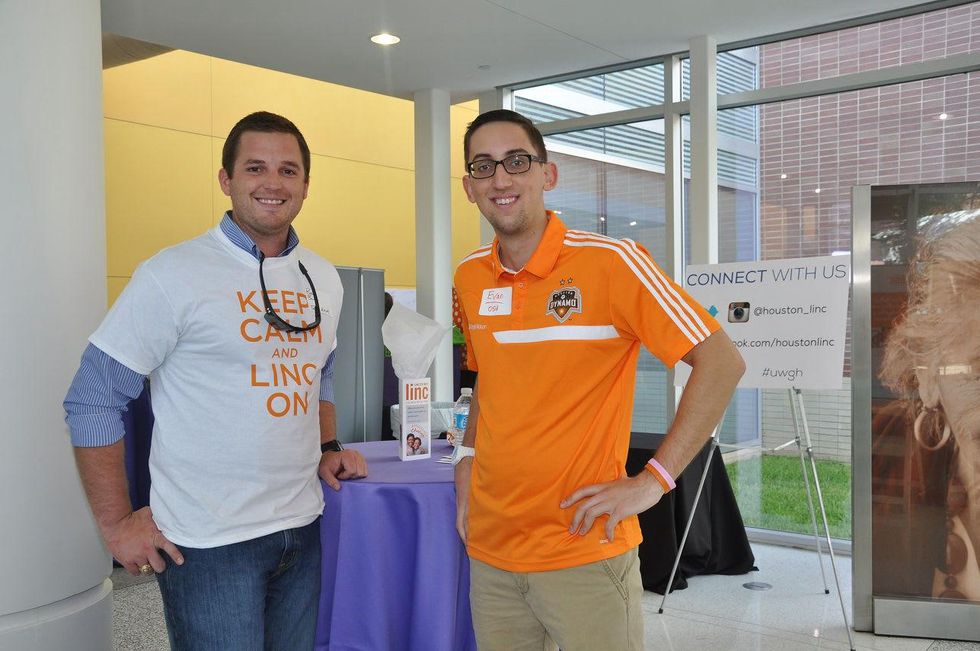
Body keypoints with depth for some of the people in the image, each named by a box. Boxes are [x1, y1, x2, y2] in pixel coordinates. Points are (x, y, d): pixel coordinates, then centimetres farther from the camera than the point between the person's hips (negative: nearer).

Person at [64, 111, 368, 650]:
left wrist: (328, 449, 9)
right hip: (209, 545, -6)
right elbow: (92, 402, -9)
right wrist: (117, 525, -9)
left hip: (303, 530, 6)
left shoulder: (324, 280, 7)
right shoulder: (174, 276, -11)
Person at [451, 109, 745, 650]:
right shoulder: (469, 278, 4)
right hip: (489, 548, 5)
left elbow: (721, 362, -13)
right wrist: (467, 455, 9)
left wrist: (654, 480, -15)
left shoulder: (610, 262, -14)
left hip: (584, 552, -5)